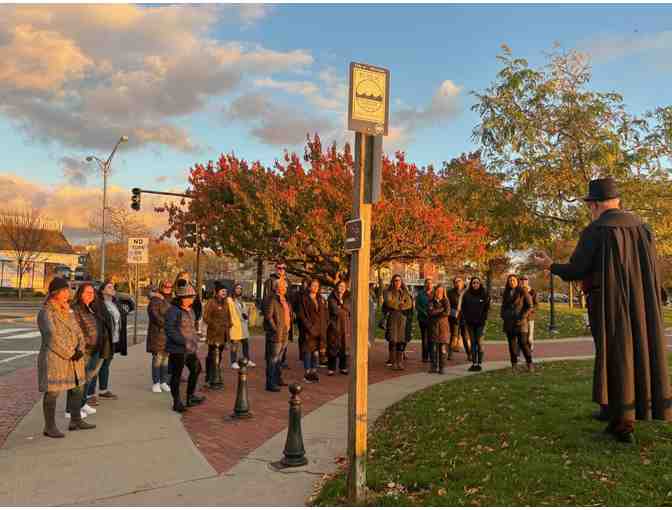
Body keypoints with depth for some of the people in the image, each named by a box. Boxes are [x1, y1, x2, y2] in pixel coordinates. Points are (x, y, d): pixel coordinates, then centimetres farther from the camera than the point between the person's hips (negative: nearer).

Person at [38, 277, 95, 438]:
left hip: (73, 358, 8)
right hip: (54, 358, -8)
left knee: (76, 389, 13)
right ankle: (49, 427, 11)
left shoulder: (68, 311, 12)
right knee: (52, 392, 0)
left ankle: (76, 421, 24)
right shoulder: (46, 313, -11)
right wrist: (69, 354, -16)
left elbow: (77, 330, 9)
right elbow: (52, 337, -19)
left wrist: (80, 348, -9)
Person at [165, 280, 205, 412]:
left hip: (189, 348, 9)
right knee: (176, 375, 3)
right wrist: (184, 342, -25)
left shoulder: (189, 310, 11)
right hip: (177, 349, -9)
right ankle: (177, 403, 15)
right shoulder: (173, 311, -17)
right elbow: (170, 330, -22)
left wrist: (195, 339, 10)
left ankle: (190, 397, 29)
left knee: (196, 369, 14)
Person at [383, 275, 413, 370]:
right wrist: (400, 304, -7)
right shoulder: (389, 292, 5)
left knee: (401, 340, 0)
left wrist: (399, 306, -12)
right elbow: (388, 302, -12)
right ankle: (393, 362, 1)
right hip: (392, 317, -3)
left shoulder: (405, 292, 15)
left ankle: (399, 362, 7)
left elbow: (409, 304, 3)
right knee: (393, 340, -5)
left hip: (403, 317, 3)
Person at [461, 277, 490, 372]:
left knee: (479, 343, -6)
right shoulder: (466, 295, 5)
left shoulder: (484, 294, 2)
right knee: (473, 343, 5)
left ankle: (479, 363, 0)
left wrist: (483, 319, -7)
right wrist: (466, 318, -1)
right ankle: (474, 363, 9)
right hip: (470, 323, 2)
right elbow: (463, 308, 9)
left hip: (480, 322, -2)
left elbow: (487, 308, 2)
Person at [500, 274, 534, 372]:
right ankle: (514, 364, 10)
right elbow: (503, 307, 24)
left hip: (520, 322, -5)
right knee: (512, 343, 5)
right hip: (509, 323, 5)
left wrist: (522, 317, -13)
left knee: (523, 343, -7)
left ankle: (530, 363, 5)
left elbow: (529, 306, -4)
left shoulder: (523, 292, -2)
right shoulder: (506, 293, 14)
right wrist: (503, 316, 8)